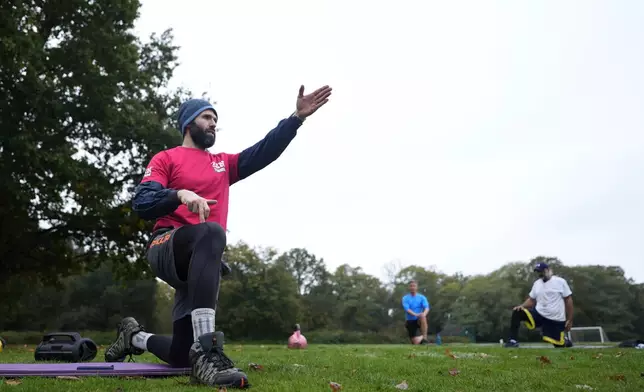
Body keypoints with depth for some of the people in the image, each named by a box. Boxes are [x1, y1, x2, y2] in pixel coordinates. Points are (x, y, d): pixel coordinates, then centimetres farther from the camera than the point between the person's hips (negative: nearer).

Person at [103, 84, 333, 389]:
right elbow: (141, 204, -6)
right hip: (166, 248, -5)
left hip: (200, 264, 6)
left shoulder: (223, 164, 22)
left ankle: (134, 336, 38)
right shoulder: (165, 159, 9)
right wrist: (180, 194, -25)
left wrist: (296, 117, -3)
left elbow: (263, 152, 7)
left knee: (181, 356, 4)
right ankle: (205, 352, -48)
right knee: (212, 233, -41)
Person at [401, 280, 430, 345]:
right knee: (416, 342, -13)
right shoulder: (405, 298, 0)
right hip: (410, 321, 0)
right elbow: (407, 309, -15)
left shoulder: (422, 297, 4)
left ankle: (424, 338, -27)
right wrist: (415, 314, -33)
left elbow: (427, 307, -9)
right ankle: (421, 338, 24)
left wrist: (424, 313, -32)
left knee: (423, 317, -37)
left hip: (419, 320, 1)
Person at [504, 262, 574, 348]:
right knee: (517, 312, -18)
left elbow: (568, 300, -3)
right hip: (539, 314, 4)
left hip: (556, 319, -4)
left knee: (559, 345, -4)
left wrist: (569, 320, -5)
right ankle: (513, 340, -17)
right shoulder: (536, 283, 10)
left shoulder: (560, 281, -4)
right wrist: (521, 306, -8)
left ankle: (565, 341, 34)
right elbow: (531, 300, 13)